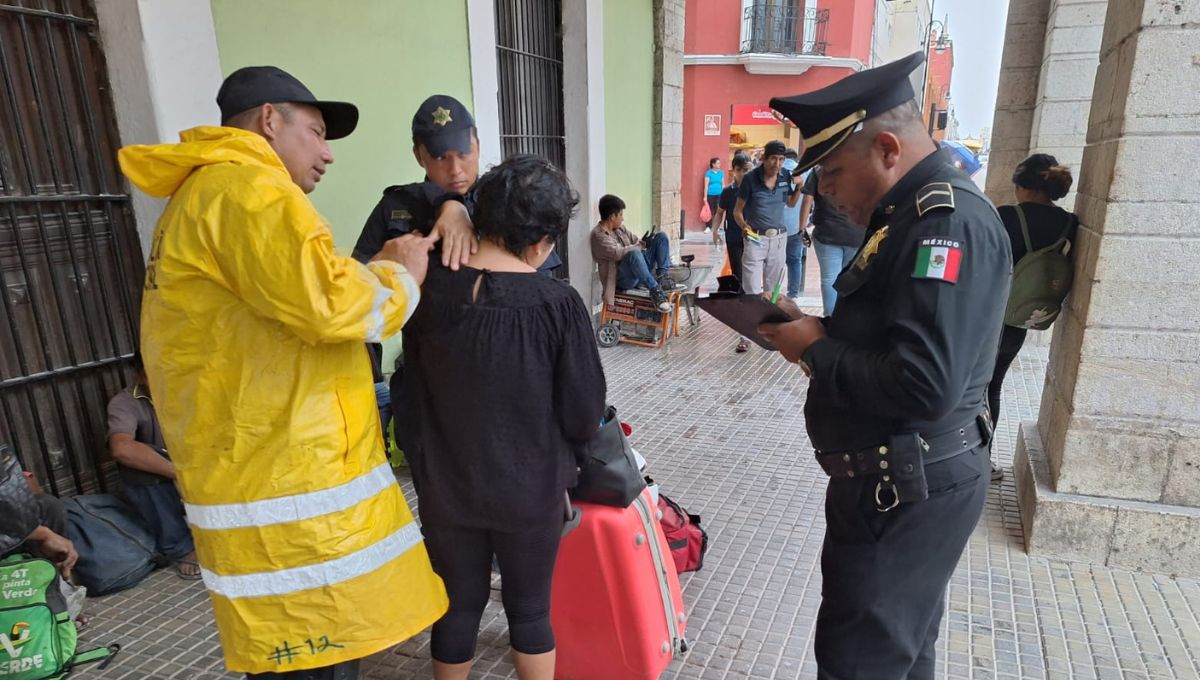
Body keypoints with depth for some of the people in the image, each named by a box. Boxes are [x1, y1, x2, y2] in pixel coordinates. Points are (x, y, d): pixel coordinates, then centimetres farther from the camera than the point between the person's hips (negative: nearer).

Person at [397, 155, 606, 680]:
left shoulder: (429, 291, -11)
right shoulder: (557, 303, -20)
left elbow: (413, 398, 3)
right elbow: (584, 414, -12)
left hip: (444, 488, 3)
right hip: (531, 490, -2)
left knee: (457, 607, 21)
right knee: (530, 611, 18)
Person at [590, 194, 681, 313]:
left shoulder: (620, 228, 14)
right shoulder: (598, 235, -12)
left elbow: (635, 241, 20)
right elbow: (617, 253, -25)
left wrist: (643, 242, -3)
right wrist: (641, 245, -18)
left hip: (639, 271, 9)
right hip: (622, 279, -9)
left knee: (661, 236, 4)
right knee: (634, 253, -41)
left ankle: (663, 279, -10)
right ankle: (655, 290, -33)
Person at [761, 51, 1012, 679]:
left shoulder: (949, 222, -21)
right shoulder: (915, 214, 11)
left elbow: (924, 387, -31)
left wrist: (815, 351, -18)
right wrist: (819, 332, -1)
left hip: (906, 492, -10)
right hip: (901, 482, 10)